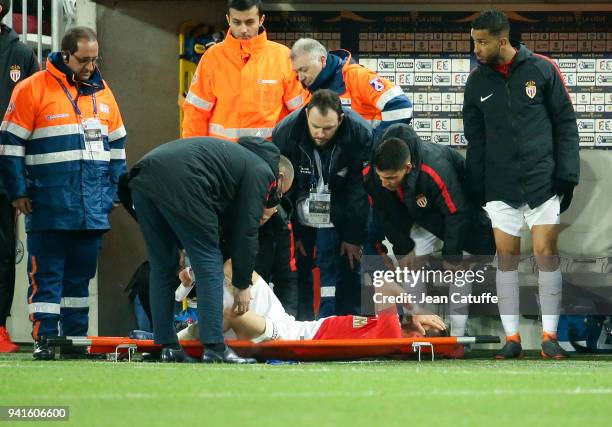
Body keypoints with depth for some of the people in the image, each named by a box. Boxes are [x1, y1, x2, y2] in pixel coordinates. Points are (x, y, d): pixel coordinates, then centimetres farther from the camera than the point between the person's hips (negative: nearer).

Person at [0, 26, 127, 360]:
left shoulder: (102, 92, 13)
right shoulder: (33, 89, -4)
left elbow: (117, 146, 21)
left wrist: (113, 192, 13)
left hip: (93, 208, 5)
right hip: (49, 208, -5)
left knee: (81, 275, 10)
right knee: (46, 275, -4)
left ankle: (76, 339, 15)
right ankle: (43, 340, -3)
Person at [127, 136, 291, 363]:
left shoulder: (238, 156, 38)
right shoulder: (262, 172, 14)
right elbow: (246, 231, 9)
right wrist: (243, 285, 17)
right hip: (180, 183, -8)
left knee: (162, 267, 17)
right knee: (209, 265, 2)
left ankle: (168, 347, 17)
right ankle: (214, 348, -2)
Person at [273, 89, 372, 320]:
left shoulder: (360, 134, -25)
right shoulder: (285, 132, -23)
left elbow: (359, 189, -16)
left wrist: (353, 237, -12)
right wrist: (291, 232, -10)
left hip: (339, 212, -1)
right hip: (300, 212, 1)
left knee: (348, 265, -6)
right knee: (299, 267, -2)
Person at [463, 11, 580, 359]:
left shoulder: (542, 69, -3)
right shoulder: (478, 81, 7)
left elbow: (565, 123, 0)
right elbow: (476, 138, 12)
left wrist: (567, 175, -5)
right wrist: (477, 187, 6)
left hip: (543, 182, -2)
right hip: (500, 187, 3)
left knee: (546, 254, -5)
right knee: (507, 256, 1)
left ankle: (550, 336, 2)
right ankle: (512, 338, 5)